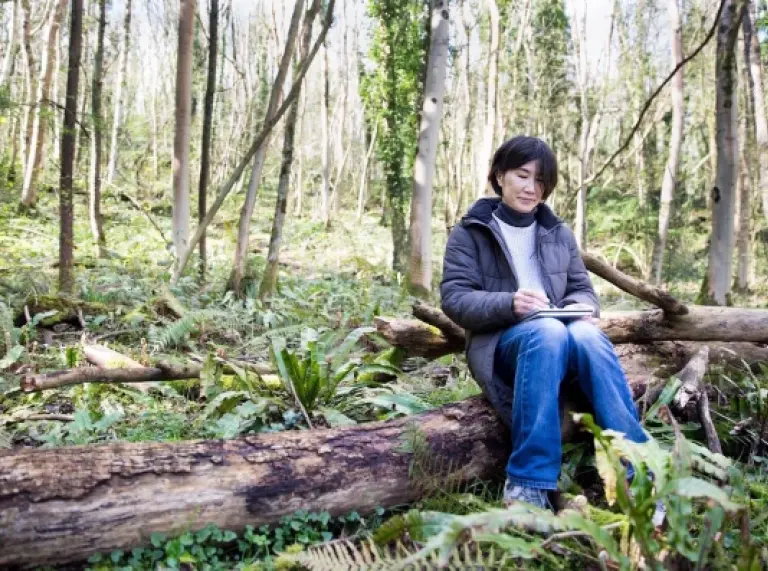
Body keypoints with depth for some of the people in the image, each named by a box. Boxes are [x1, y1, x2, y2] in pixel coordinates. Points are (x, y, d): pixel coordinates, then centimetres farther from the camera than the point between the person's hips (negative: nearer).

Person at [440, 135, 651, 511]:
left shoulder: (559, 234, 19)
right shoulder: (469, 233, 6)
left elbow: (582, 288, 15)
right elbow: (454, 298, -5)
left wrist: (581, 307, -11)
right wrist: (509, 304, -24)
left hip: (558, 334, 3)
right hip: (500, 343, -3)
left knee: (587, 334, -33)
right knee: (549, 330, -37)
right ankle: (528, 483, -37)